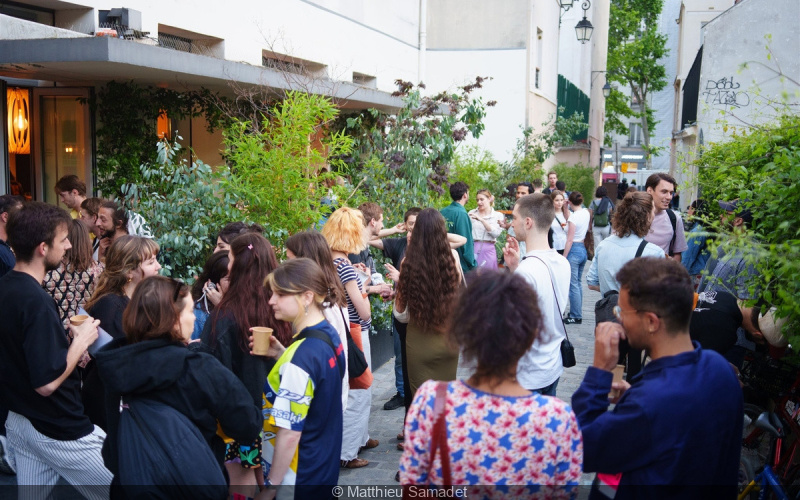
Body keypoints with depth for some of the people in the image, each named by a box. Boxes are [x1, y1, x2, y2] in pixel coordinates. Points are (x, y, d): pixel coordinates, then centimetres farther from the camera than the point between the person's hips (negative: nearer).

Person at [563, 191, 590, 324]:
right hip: (583, 249, 9)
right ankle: (577, 313, 23)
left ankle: (576, 317, 1)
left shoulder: (574, 216, -15)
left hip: (574, 249, -9)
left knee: (573, 284, -3)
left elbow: (570, 240, -15)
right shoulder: (586, 213, 7)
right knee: (578, 283, 16)